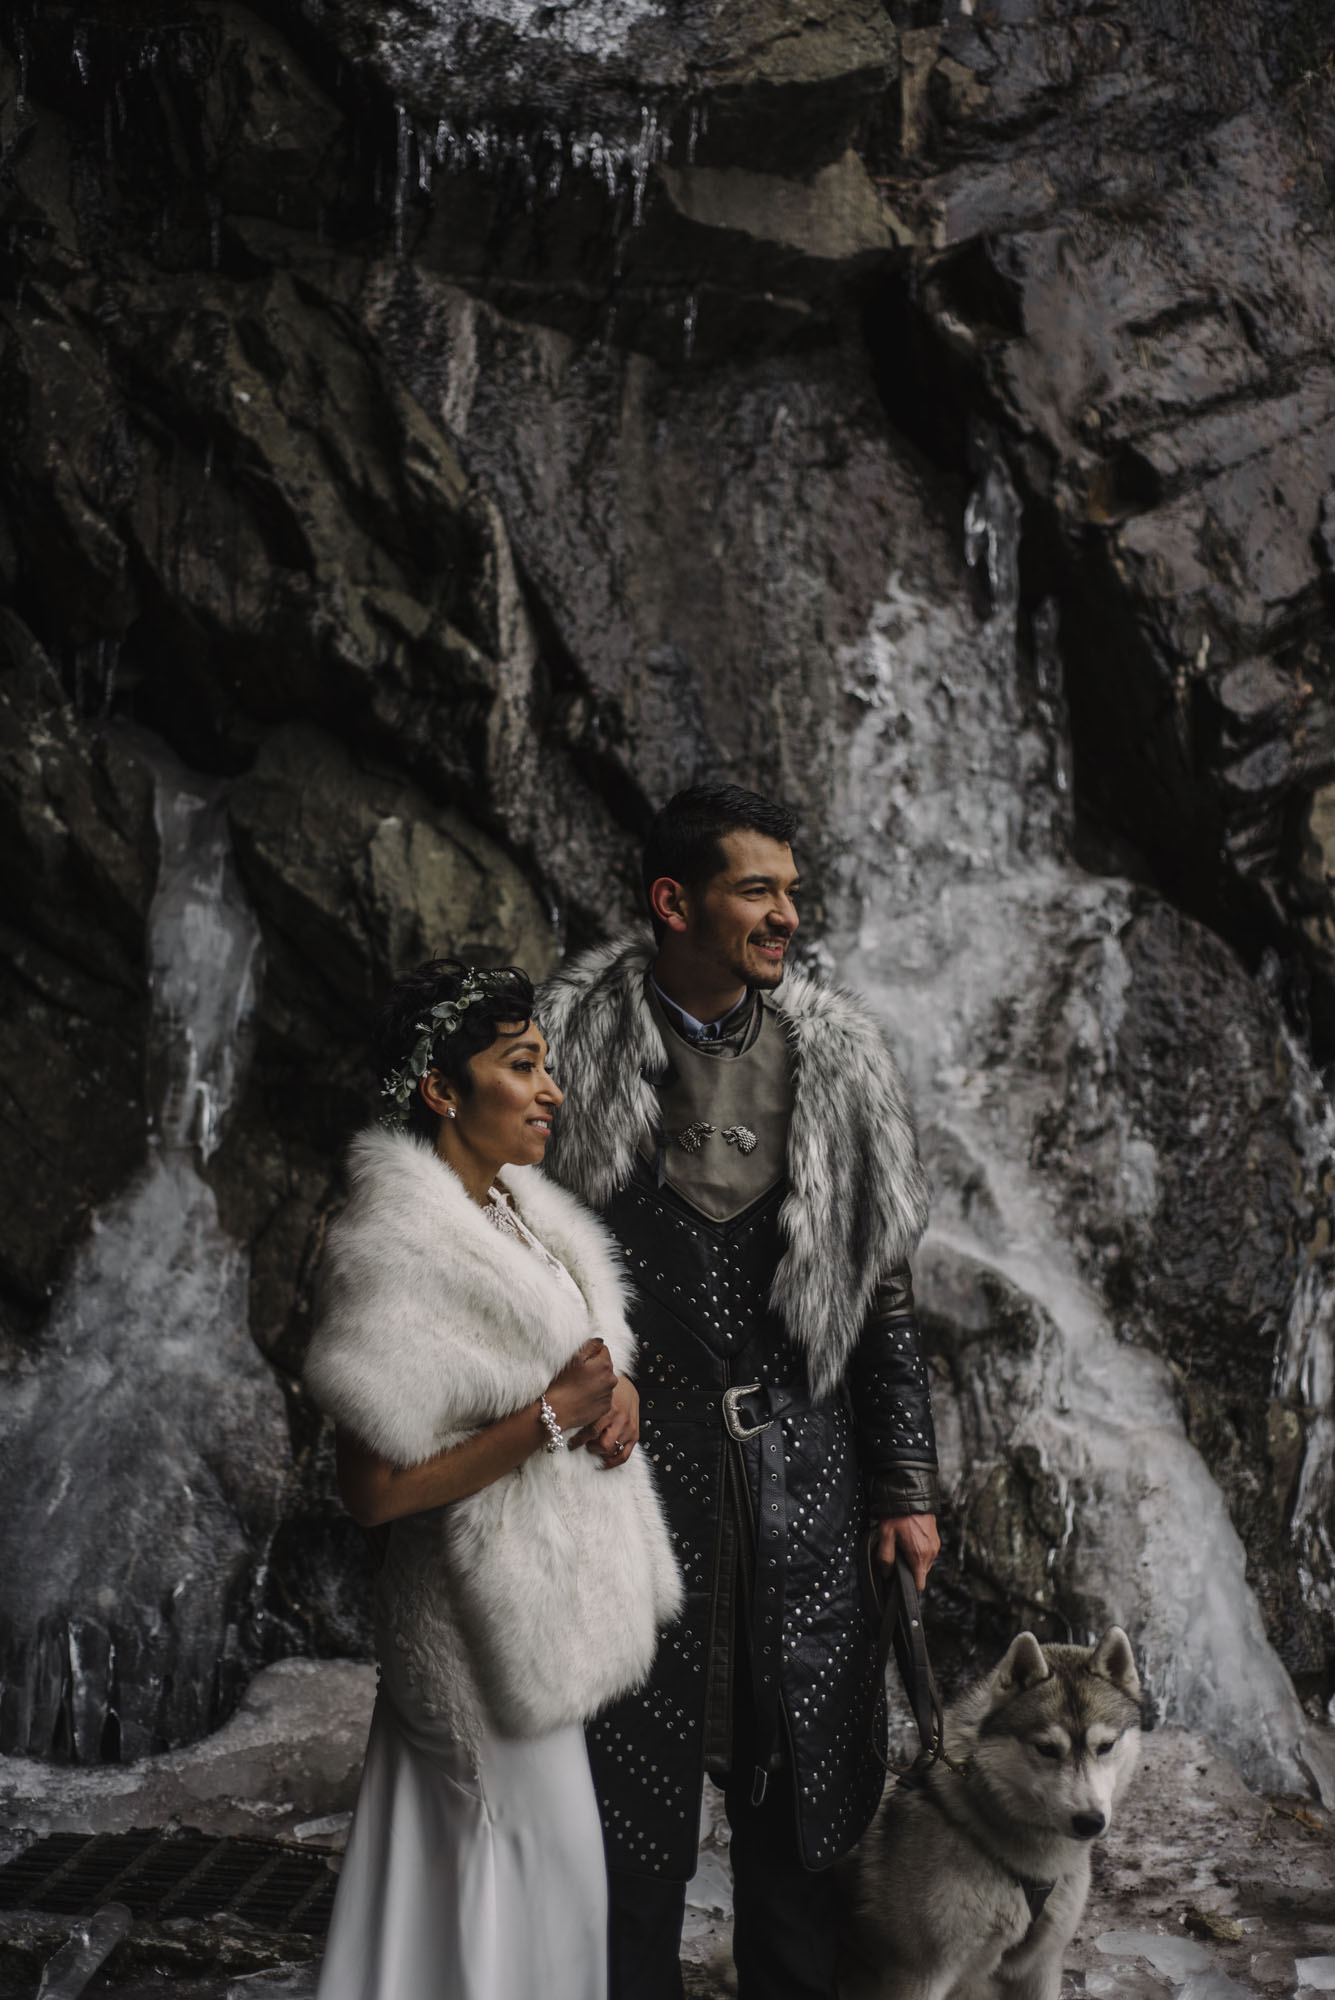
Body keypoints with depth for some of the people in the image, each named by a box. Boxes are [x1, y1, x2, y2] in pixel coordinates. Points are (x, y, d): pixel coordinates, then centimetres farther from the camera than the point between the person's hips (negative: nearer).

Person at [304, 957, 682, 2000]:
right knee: (530, 1870, 3)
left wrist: (617, 1388, -2)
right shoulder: (393, 1248, -21)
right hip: (490, 1611, -9)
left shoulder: (519, 1208, 6)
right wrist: (556, 1414, -21)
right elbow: (376, 1489, -22)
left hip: (561, 1590, 9)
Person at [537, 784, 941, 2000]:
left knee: (806, 1786, 12)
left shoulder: (837, 1060, 4)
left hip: (802, 1471, 3)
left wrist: (908, 1487, 5)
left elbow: (886, 1289, 7)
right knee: (634, 1792, 7)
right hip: (637, 1456, -2)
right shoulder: (576, 1046, -5)